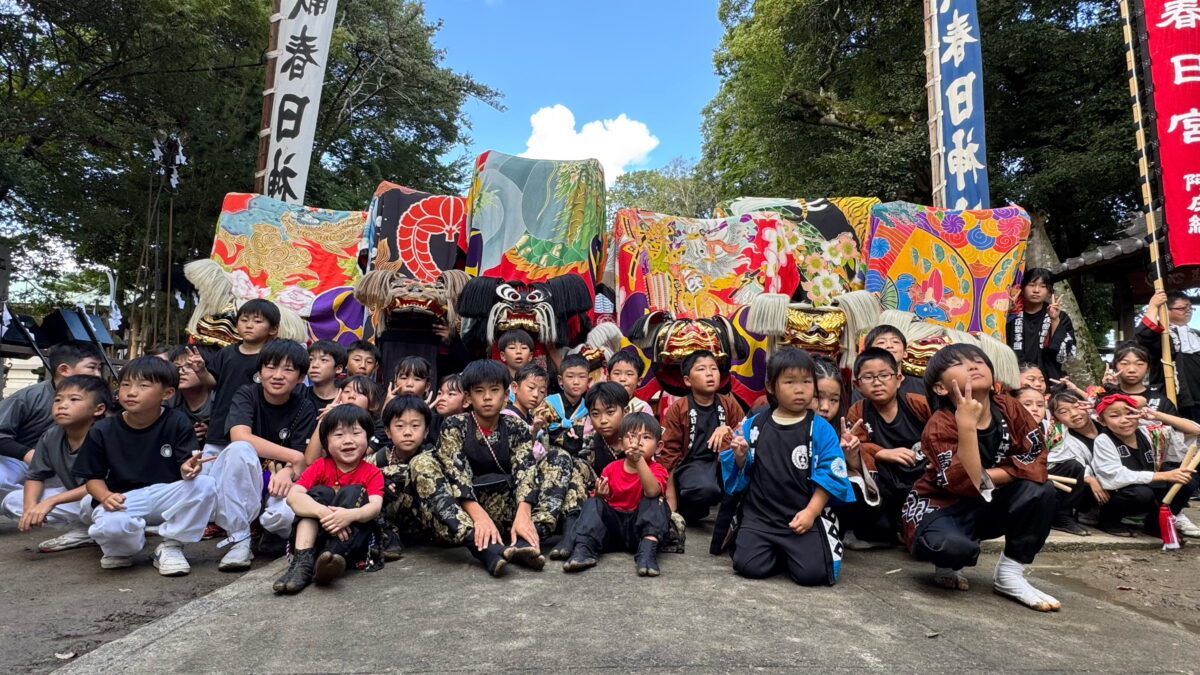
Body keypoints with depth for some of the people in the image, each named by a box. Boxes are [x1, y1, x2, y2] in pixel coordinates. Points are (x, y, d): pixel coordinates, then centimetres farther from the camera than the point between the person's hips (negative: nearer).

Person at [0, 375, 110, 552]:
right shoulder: (51, 438, -3)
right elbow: (35, 476, 5)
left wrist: (51, 501, -28)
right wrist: (30, 506, -15)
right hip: (75, 499, 8)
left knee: (91, 502, -39)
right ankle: (82, 531, -1)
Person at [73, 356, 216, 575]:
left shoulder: (178, 423, -6)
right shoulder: (102, 431, -2)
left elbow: (186, 462, -10)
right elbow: (93, 476, 3)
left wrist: (189, 467, -36)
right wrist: (106, 496, -19)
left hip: (166, 496, 1)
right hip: (123, 499, 0)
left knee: (204, 484, -30)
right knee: (110, 525, -36)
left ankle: (170, 546, -9)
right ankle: (121, 549, 5)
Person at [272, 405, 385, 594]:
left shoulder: (372, 473, -1)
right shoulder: (321, 466, 2)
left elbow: (375, 506, -19)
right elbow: (293, 495, -16)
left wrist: (350, 515, -43)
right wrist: (322, 511, -36)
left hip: (355, 536, -1)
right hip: (317, 533, 2)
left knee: (353, 492, -22)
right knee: (320, 492, -18)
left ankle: (334, 556, -44)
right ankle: (302, 561, -36)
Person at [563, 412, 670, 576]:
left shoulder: (657, 469, -6)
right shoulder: (611, 469, 5)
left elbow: (652, 492, -30)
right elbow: (600, 501, 11)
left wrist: (639, 460, -41)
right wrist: (601, 495, -14)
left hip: (639, 527, -3)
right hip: (612, 525, 3)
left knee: (655, 502, -25)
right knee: (592, 503, -17)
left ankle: (647, 550, -40)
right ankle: (583, 549, -35)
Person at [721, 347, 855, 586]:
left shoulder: (820, 428, -3)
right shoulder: (754, 425, 4)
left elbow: (831, 474, -6)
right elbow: (742, 472, 11)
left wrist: (811, 512, -13)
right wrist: (740, 457, -11)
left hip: (806, 515, -2)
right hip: (760, 514, 2)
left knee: (812, 573, -18)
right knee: (748, 566, -14)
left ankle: (799, 551, 16)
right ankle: (779, 553, 18)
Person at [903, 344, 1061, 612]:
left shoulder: (1009, 408, -8)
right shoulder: (940, 426, -24)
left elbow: (1036, 460, -10)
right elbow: (966, 483, -35)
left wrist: (986, 478, -21)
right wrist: (966, 424, -40)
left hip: (987, 506, 6)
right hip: (940, 508, -5)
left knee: (1040, 490, -21)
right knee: (953, 546, -38)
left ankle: (1010, 574, -4)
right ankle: (947, 568, 3)